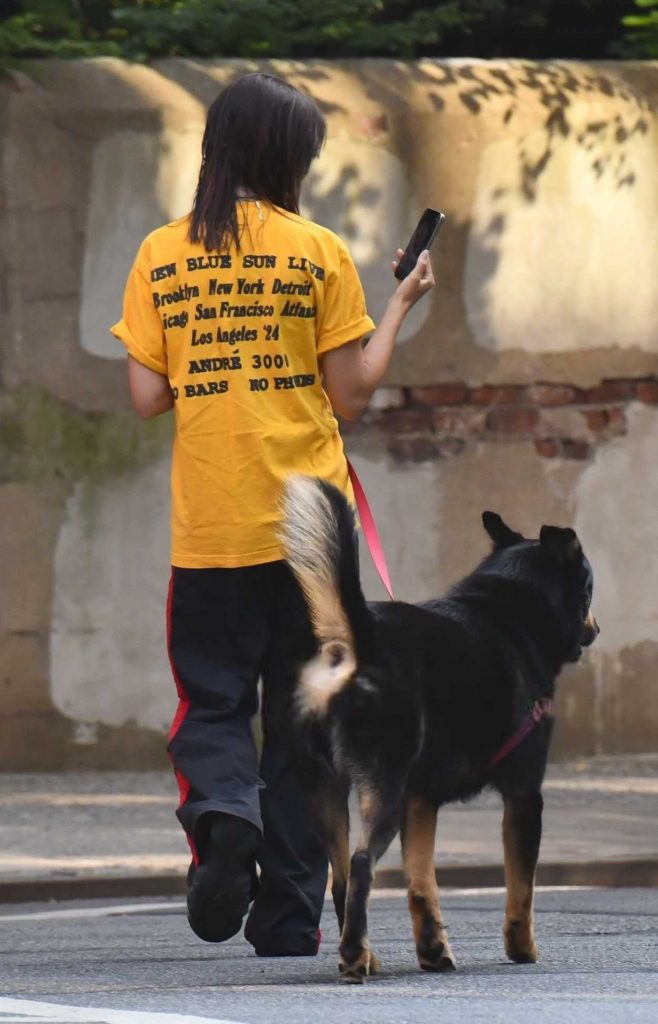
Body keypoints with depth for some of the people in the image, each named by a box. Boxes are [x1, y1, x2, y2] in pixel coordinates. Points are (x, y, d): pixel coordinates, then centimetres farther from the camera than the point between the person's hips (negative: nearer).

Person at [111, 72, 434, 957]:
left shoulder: (162, 256, 1)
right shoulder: (318, 253, -4)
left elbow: (147, 397, 1)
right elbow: (352, 393, -2)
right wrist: (401, 307, 11)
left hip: (208, 528, 1)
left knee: (212, 702, 10)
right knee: (303, 719, 8)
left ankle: (224, 814, -21)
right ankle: (290, 913, 9)